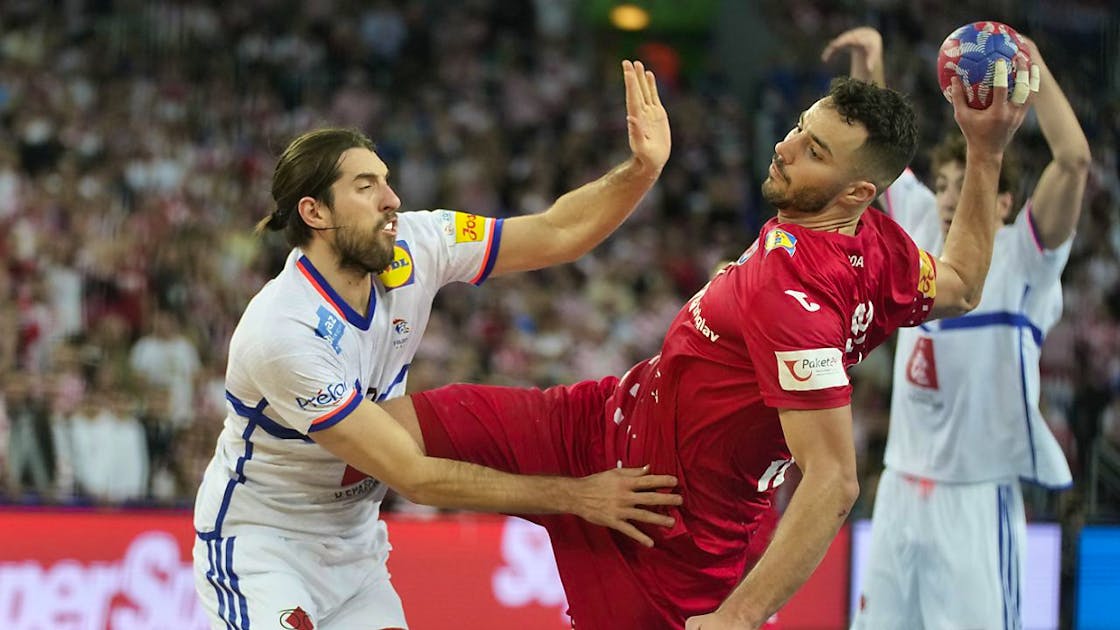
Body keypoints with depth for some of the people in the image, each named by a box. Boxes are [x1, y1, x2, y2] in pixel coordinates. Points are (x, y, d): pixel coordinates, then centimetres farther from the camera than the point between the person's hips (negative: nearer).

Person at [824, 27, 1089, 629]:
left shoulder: (1020, 260, -8)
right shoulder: (923, 231, 7)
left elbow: (1074, 159, -23)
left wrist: (1032, 64, -24)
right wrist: (869, 57, 6)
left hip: (976, 504, -6)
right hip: (899, 494, 6)